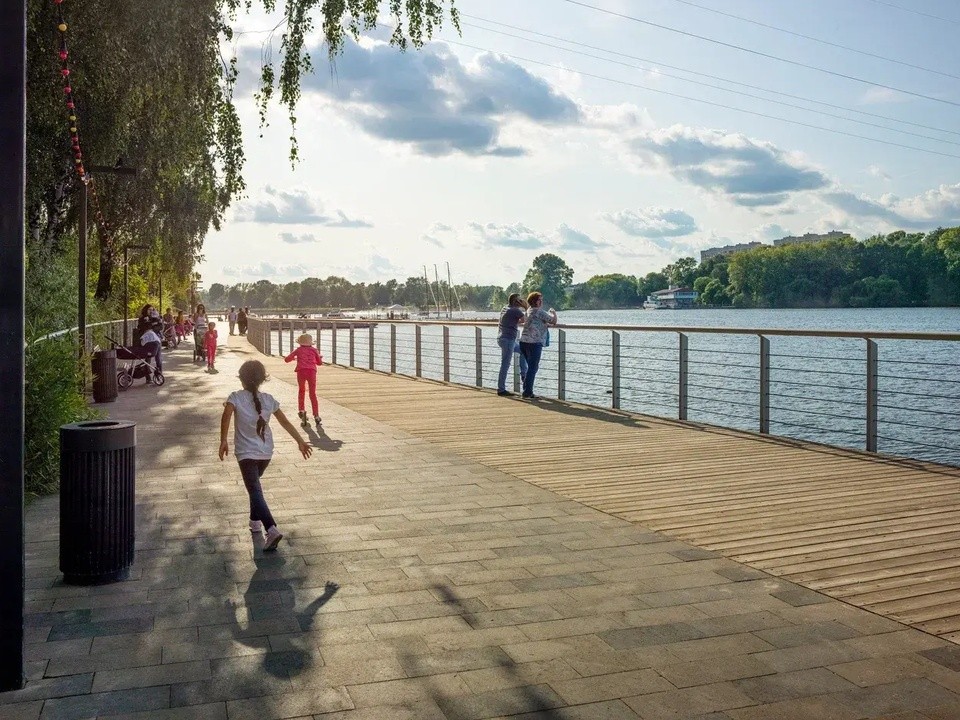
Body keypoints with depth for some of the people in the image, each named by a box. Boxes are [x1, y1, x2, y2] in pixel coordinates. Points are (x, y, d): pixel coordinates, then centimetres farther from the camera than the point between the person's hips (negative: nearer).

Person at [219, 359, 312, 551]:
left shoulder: (236, 397, -6)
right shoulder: (268, 400, 3)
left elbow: (226, 416, -23)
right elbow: (285, 422, 7)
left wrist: (223, 442, -18)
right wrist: (300, 441, 14)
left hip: (246, 453, -5)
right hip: (266, 452, 5)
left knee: (255, 491, -12)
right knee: (255, 484, 28)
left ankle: (272, 529, -29)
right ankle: (256, 521, 36)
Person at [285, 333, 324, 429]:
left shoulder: (298, 350, 14)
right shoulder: (314, 350, 15)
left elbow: (287, 359, 17)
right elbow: (319, 363, 22)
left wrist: (294, 358, 37)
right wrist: (320, 357, 43)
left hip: (301, 371, 0)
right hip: (312, 372, 0)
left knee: (301, 391, 24)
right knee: (313, 395, 5)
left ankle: (302, 411, 14)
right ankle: (316, 416, -5)